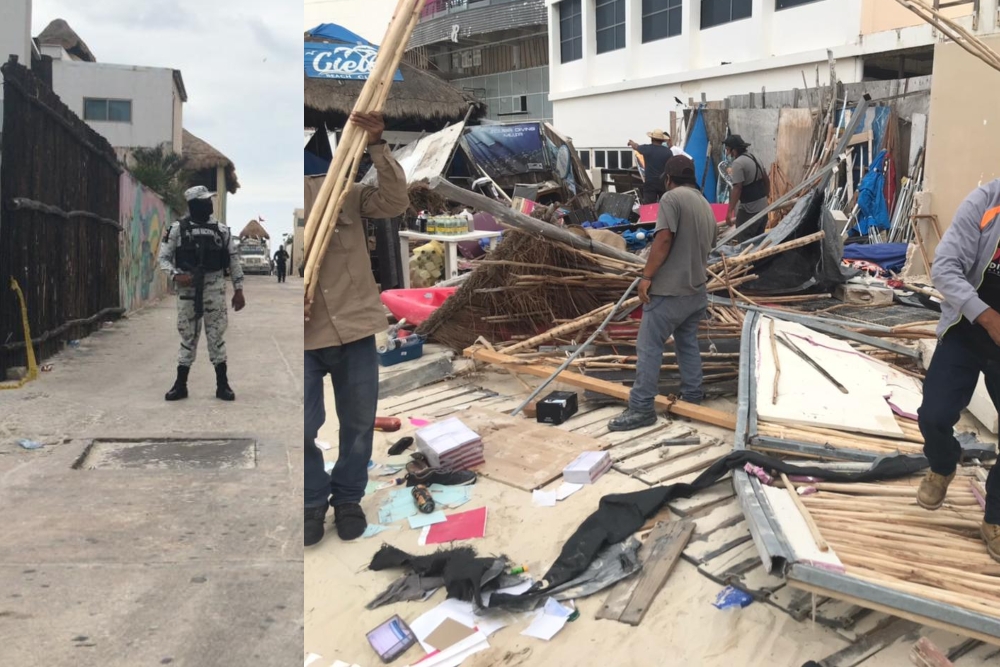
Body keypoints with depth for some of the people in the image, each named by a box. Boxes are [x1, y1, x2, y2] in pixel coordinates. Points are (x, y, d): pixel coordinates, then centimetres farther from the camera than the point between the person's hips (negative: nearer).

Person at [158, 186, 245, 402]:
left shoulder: (222, 230, 4)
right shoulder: (177, 229, 0)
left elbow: (234, 260, 7)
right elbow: (163, 258, 2)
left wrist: (238, 290, 3)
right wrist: (176, 275, -16)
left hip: (215, 289, 1)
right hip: (188, 289, -1)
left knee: (216, 336, 3)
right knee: (188, 336, 6)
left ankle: (222, 385, 10)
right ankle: (180, 385, 15)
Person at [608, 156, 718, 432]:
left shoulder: (672, 197, -11)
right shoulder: (706, 205, 16)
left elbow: (664, 239, -21)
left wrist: (646, 276, -17)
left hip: (669, 290, -9)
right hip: (696, 290, 9)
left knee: (649, 347, -5)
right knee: (688, 343, 20)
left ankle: (641, 408, -5)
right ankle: (693, 396, 28)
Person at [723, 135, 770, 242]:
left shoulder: (738, 163, -16)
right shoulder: (755, 159, 13)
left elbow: (737, 189, -24)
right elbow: (767, 181, 20)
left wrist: (729, 212, -24)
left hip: (749, 210, -10)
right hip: (763, 207, 10)